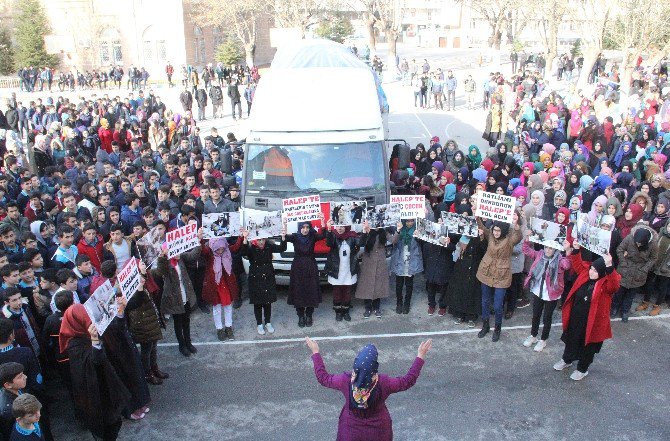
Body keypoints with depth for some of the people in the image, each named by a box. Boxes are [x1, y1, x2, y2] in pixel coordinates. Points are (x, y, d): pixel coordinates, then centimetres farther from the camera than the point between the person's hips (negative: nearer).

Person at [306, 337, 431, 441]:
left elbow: (323, 378, -11)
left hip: (351, 431, 1)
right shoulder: (384, 383, -32)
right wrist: (421, 355, -10)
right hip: (378, 431, 0)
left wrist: (315, 352, -2)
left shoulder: (345, 381, -29)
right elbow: (408, 380, -16)